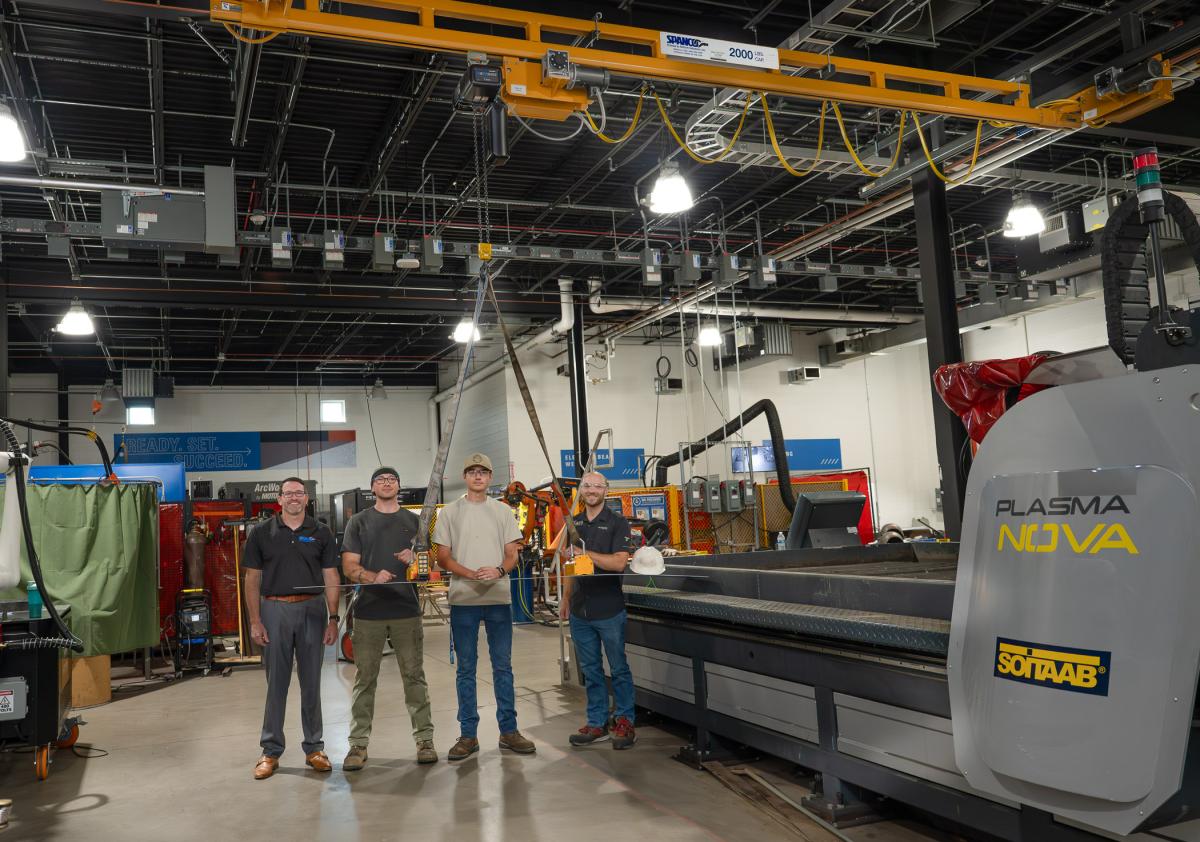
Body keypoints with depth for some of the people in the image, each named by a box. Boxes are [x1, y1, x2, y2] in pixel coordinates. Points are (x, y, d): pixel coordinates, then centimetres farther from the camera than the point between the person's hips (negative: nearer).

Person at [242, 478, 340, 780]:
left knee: (311, 682, 7)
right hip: (274, 610, -1)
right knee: (276, 682, 5)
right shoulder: (262, 533, 4)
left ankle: (314, 748, 18)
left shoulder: (321, 533, 6)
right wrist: (255, 621, -3)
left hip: (312, 610, 1)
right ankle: (271, 751, 16)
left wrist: (333, 619, -2)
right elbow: (252, 579, 4)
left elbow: (330, 579, 4)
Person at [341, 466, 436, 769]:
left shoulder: (413, 521, 12)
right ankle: (359, 743, 11)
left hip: (406, 609, 1)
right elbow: (349, 566, 2)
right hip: (368, 610, 0)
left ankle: (424, 739, 9)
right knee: (364, 678, 3)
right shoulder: (359, 522, 9)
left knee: (414, 676, 2)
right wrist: (373, 577, -18)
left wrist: (414, 558, -10)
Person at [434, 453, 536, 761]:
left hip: (499, 598, 2)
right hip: (463, 599, -1)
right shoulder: (450, 512, 4)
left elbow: (512, 555, 7)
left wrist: (499, 570, -16)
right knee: (466, 668, 5)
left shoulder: (503, 511, 9)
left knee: (503, 666, 6)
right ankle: (468, 736, 12)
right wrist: (470, 574, -17)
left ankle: (508, 731, 15)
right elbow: (443, 557, 0)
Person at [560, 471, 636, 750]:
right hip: (580, 610, 5)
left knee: (619, 669, 5)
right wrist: (565, 598, 14)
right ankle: (597, 723, 20)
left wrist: (584, 553, -19)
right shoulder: (574, 523, 11)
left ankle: (624, 721, 15)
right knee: (590, 670, 11)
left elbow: (619, 562, -17)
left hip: (609, 609, -5)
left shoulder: (617, 523, -6)